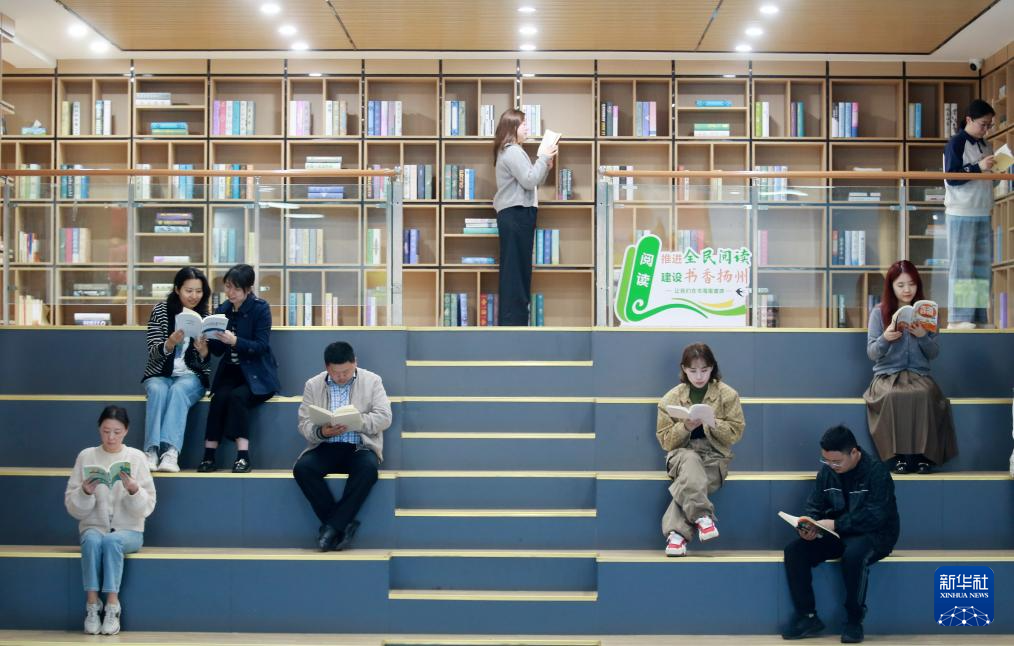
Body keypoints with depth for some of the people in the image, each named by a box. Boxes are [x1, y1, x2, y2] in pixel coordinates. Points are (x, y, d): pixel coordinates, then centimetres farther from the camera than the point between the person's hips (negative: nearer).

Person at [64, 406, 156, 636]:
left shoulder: (136, 457, -1)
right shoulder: (86, 456, 2)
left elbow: (147, 506, -3)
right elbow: (72, 506, 1)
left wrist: (134, 490, -23)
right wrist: (85, 492, -20)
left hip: (128, 530, -1)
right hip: (94, 527, 1)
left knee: (112, 540, -34)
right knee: (92, 540, -33)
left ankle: (112, 608, -29)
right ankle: (92, 606, -25)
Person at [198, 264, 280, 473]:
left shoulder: (260, 308, -6)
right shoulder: (222, 310, 7)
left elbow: (261, 346, -15)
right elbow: (218, 350, 8)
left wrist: (234, 341, -29)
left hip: (256, 375, -3)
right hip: (230, 371, 4)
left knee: (237, 396, -32)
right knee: (220, 396, -27)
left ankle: (243, 457, -32)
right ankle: (208, 456, -26)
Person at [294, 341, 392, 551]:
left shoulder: (372, 381, 5)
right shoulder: (313, 385, 9)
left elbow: (384, 417, -3)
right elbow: (304, 423, 3)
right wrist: (321, 432, -20)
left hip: (359, 447, -2)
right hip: (325, 448, 2)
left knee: (368, 469, -35)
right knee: (301, 468, -29)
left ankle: (331, 526, -26)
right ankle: (344, 524, -21)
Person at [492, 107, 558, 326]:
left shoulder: (513, 151, 21)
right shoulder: (512, 152, -12)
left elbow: (531, 183, 22)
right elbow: (529, 181, -18)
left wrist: (546, 166, 10)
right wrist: (544, 158, -10)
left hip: (517, 214, 11)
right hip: (515, 215, -11)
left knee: (518, 267, 11)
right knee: (515, 267, -9)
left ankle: (514, 319, 15)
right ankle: (512, 320, -7)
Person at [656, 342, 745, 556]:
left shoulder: (727, 395, 2)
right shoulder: (671, 398, 3)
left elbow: (736, 432, 0)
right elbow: (665, 440, 3)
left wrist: (713, 423, -18)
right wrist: (685, 428, -16)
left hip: (714, 454, -1)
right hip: (682, 453, 1)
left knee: (688, 483, -32)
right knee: (691, 460, -37)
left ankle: (676, 532, -35)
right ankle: (702, 516, -42)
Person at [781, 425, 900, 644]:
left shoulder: (876, 471, -17)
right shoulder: (827, 472, 1)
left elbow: (875, 516, -25)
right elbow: (814, 506, 6)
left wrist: (835, 524, -31)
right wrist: (810, 526, -17)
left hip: (874, 535, -6)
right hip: (838, 534, 6)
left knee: (853, 554, -39)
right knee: (794, 550, -17)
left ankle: (854, 620, -19)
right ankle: (807, 617, -7)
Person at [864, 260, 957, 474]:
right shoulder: (879, 312, 3)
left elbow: (934, 354, 6)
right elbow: (872, 353, -1)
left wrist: (923, 336, -14)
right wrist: (885, 339, -22)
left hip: (918, 374, 1)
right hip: (887, 374, -1)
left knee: (924, 394, -35)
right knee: (893, 396, -36)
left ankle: (923, 454, -25)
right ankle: (897, 454, -25)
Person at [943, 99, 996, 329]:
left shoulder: (985, 145, 15)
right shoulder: (957, 143, -7)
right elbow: (951, 178, -12)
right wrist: (979, 167, -20)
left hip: (982, 214, 7)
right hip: (962, 214, -7)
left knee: (982, 265, 6)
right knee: (962, 265, -6)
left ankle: (978, 317, 10)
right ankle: (958, 318, -2)